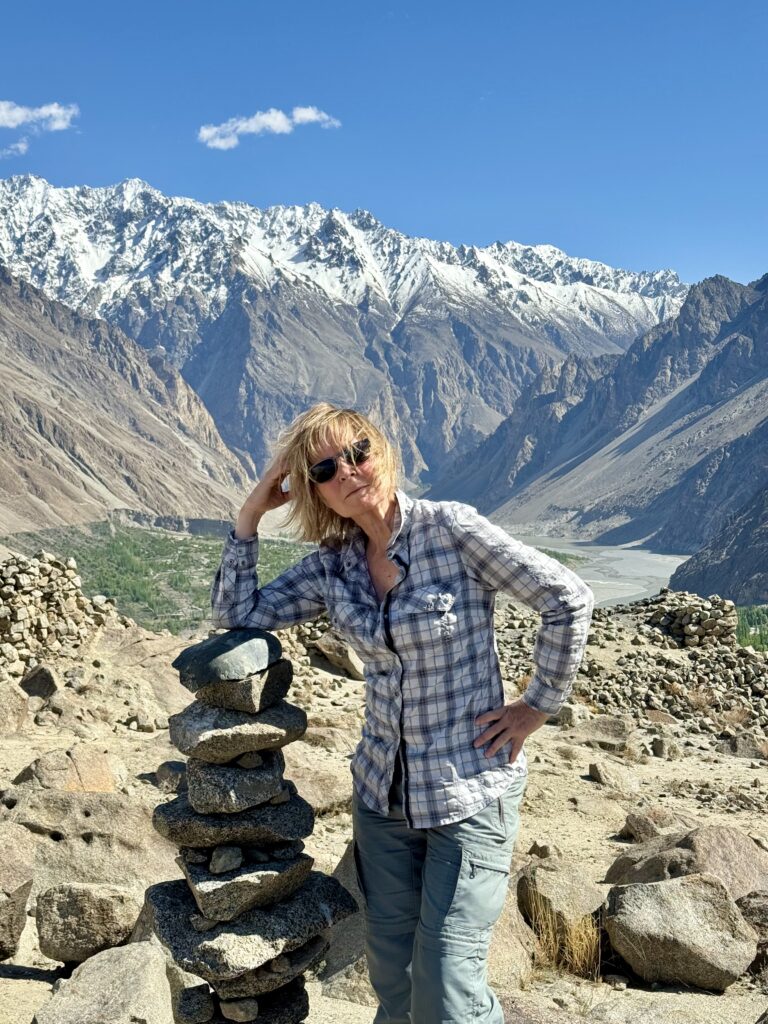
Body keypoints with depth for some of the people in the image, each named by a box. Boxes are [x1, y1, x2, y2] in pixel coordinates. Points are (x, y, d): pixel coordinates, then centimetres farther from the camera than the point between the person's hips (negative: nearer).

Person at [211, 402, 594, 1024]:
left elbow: (569, 600, -13)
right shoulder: (333, 565, 1)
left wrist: (538, 706, -7)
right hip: (383, 791, 6)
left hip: (469, 793, -5)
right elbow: (238, 614, 3)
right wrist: (251, 516, -2)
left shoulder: (450, 529, -15)